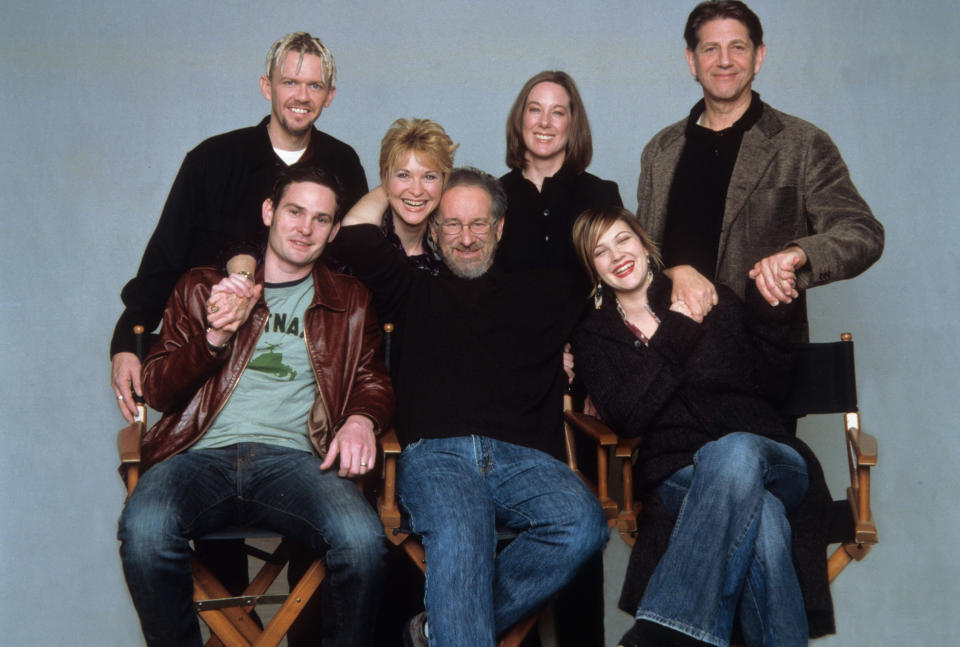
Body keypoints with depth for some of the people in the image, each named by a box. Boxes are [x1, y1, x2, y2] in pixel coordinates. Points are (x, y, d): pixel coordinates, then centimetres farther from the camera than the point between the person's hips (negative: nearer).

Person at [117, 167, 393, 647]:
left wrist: (360, 419, -5)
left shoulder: (349, 301, 23)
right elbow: (155, 391, 14)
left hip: (294, 458, 0)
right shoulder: (202, 288, 20)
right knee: (144, 530, -34)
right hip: (202, 455, 0)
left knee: (362, 539, -33)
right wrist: (216, 335, -4)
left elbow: (374, 382, 20)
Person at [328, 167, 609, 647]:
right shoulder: (416, 292, 25)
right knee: (460, 534, -36)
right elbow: (351, 238, 13)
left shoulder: (536, 295, 26)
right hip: (434, 453, -1)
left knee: (584, 522, -31)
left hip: (520, 458, 2)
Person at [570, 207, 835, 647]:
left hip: (769, 459, 1)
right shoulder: (593, 336, 17)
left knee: (733, 451, -39)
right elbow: (626, 418, -2)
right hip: (678, 474, -1)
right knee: (762, 516, -38)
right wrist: (675, 335, -5)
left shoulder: (709, 299, 17)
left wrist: (770, 310, -6)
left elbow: (771, 387, 9)